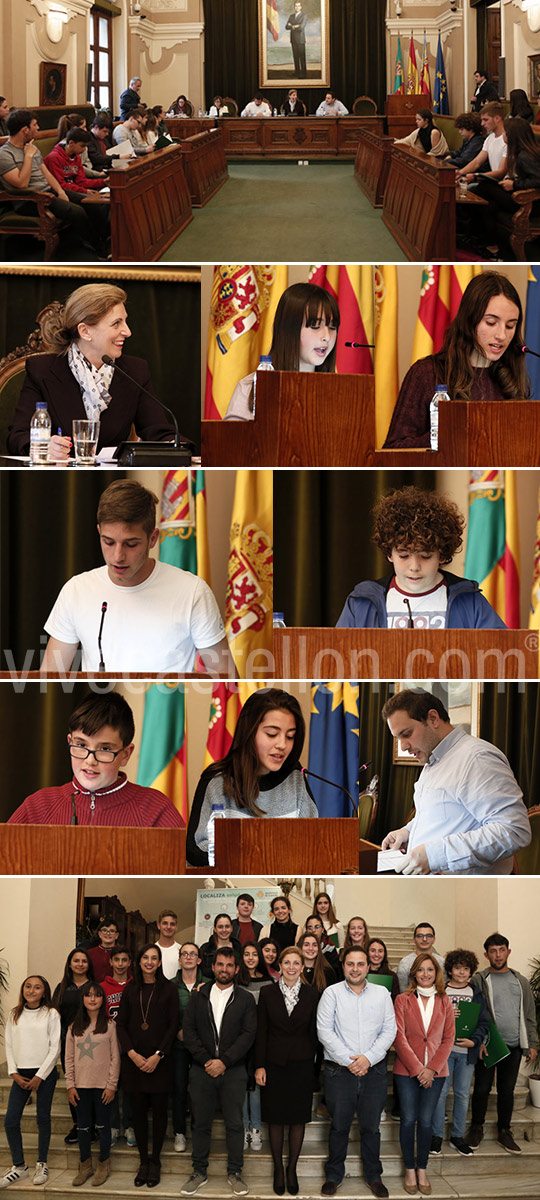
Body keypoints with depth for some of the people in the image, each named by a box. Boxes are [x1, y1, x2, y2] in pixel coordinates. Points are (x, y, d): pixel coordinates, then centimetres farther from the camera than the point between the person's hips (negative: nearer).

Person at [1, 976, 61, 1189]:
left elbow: (55, 1048, -6)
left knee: (43, 1118, 3)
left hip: (45, 1073, -3)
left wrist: (40, 1076, -9)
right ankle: (19, 1166, 10)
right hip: (21, 1074, 3)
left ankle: (41, 1165, 17)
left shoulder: (51, 1014, -4)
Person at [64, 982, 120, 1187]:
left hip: (102, 1086, -3)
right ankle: (85, 1166, 19)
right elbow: (69, 1059, 7)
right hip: (81, 1085, 3)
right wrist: (70, 1085, 0)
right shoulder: (74, 1028, 7)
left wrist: (112, 1085, -8)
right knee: (83, 1126, 8)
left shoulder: (110, 1026, -3)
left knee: (102, 1126, 4)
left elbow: (115, 1058, -4)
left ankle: (103, 1165, 16)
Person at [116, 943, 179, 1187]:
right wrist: (132, 1053, -7)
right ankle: (143, 1161, 11)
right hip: (134, 1060, 2)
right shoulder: (130, 989, 9)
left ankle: (155, 1161, 10)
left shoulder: (169, 988, 0)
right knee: (139, 1110, 4)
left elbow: (173, 1025, -3)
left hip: (160, 1061, -2)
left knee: (159, 1110, 1)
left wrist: (158, 1055, -11)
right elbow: (121, 1024, 6)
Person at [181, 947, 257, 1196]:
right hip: (202, 1069, 1)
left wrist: (224, 1061, -12)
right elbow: (188, 1029, 2)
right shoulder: (198, 995, 8)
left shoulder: (245, 999, 4)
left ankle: (234, 1173, 12)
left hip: (232, 1070, -1)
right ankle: (199, 1172, 15)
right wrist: (206, 1060, -9)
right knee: (200, 1123, 6)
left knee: (234, 1124, 2)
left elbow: (248, 1034, -3)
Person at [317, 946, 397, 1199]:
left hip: (374, 1070, 2)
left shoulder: (381, 994, 8)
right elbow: (324, 1031, -5)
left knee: (371, 1126, 7)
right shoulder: (332, 993, 2)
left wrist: (368, 1058, -9)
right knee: (339, 1125, 5)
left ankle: (373, 1176, 19)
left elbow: (389, 1030, 3)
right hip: (339, 1071, -1)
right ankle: (333, 1175, 18)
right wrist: (348, 1060, -11)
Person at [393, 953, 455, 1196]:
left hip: (435, 1071, 1)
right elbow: (400, 1038, -5)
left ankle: (422, 1170, 15)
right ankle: (410, 1170, 12)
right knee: (408, 1120, 0)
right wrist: (417, 1069, -12)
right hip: (407, 1070, -1)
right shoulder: (403, 1000, 0)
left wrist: (432, 1069, -7)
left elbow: (448, 1038, 4)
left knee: (426, 1121, 2)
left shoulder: (444, 1002, 6)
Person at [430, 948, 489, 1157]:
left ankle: (457, 1136, 15)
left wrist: (475, 1041, -10)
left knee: (462, 1094, 6)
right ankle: (437, 1136, 8)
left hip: (467, 1051, 2)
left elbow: (484, 1022, 6)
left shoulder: (477, 994, 9)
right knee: (440, 1092, -2)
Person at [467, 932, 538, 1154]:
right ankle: (476, 1129, 19)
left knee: (507, 1090, 9)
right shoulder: (479, 980, -2)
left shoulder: (520, 982, 10)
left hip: (513, 1046, 3)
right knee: (482, 1088, 3)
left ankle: (504, 1131, 21)